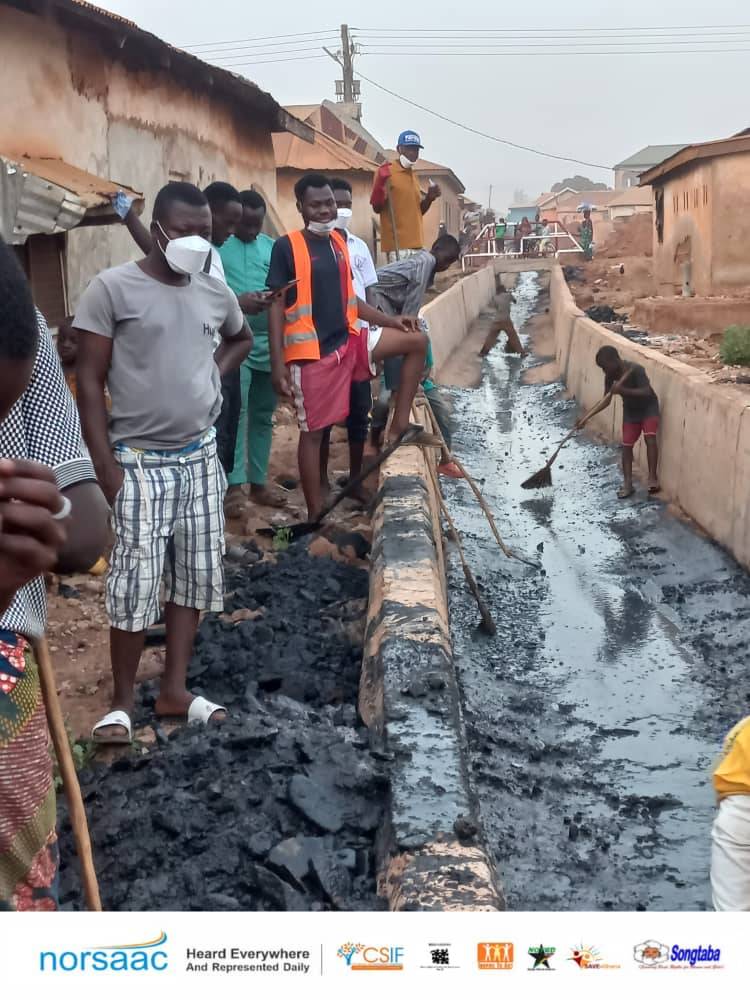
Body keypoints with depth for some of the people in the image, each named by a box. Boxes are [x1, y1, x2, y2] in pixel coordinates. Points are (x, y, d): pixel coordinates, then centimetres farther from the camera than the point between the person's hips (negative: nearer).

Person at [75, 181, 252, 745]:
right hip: (140, 461, -6)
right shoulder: (113, 288, -10)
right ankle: (122, 703, 11)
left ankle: (174, 689, 23)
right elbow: (90, 382, -9)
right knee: (136, 582, -7)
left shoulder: (216, 293, 6)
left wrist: (216, 373, 8)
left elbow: (242, 339, 29)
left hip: (201, 456, 6)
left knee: (197, 573, 9)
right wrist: (105, 464, -14)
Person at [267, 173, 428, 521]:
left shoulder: (339, 243, 10)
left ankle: (399, 424, 9)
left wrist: (389, 320, 13)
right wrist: (278, 364, -16)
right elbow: (276, 305, -11)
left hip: (349, 341, 7)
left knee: (416, 341, 4)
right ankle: (315, 515, 14)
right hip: (311, 353, -7)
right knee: (313, 431, 2)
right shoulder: (287, 247, -10)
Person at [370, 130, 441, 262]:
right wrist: (380, 188, -24)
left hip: (417, 243, 8)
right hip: (397, 244, -8)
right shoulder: (386, 173, -4)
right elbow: (376, 207, -7)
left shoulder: (413, 176, 20)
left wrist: (430, 197, 8)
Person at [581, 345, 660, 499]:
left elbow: (646, 392, -36)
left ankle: (653, 478, -18)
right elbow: (606, 400, -7)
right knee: (626, 445, 1)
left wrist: (624, 390, -47)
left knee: (650, 439, -23)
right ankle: (627, 483, 3)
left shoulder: (636, 370, -30)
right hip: (630, 411, 6)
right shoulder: (610, 377, -13)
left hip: (648, 408, -6)